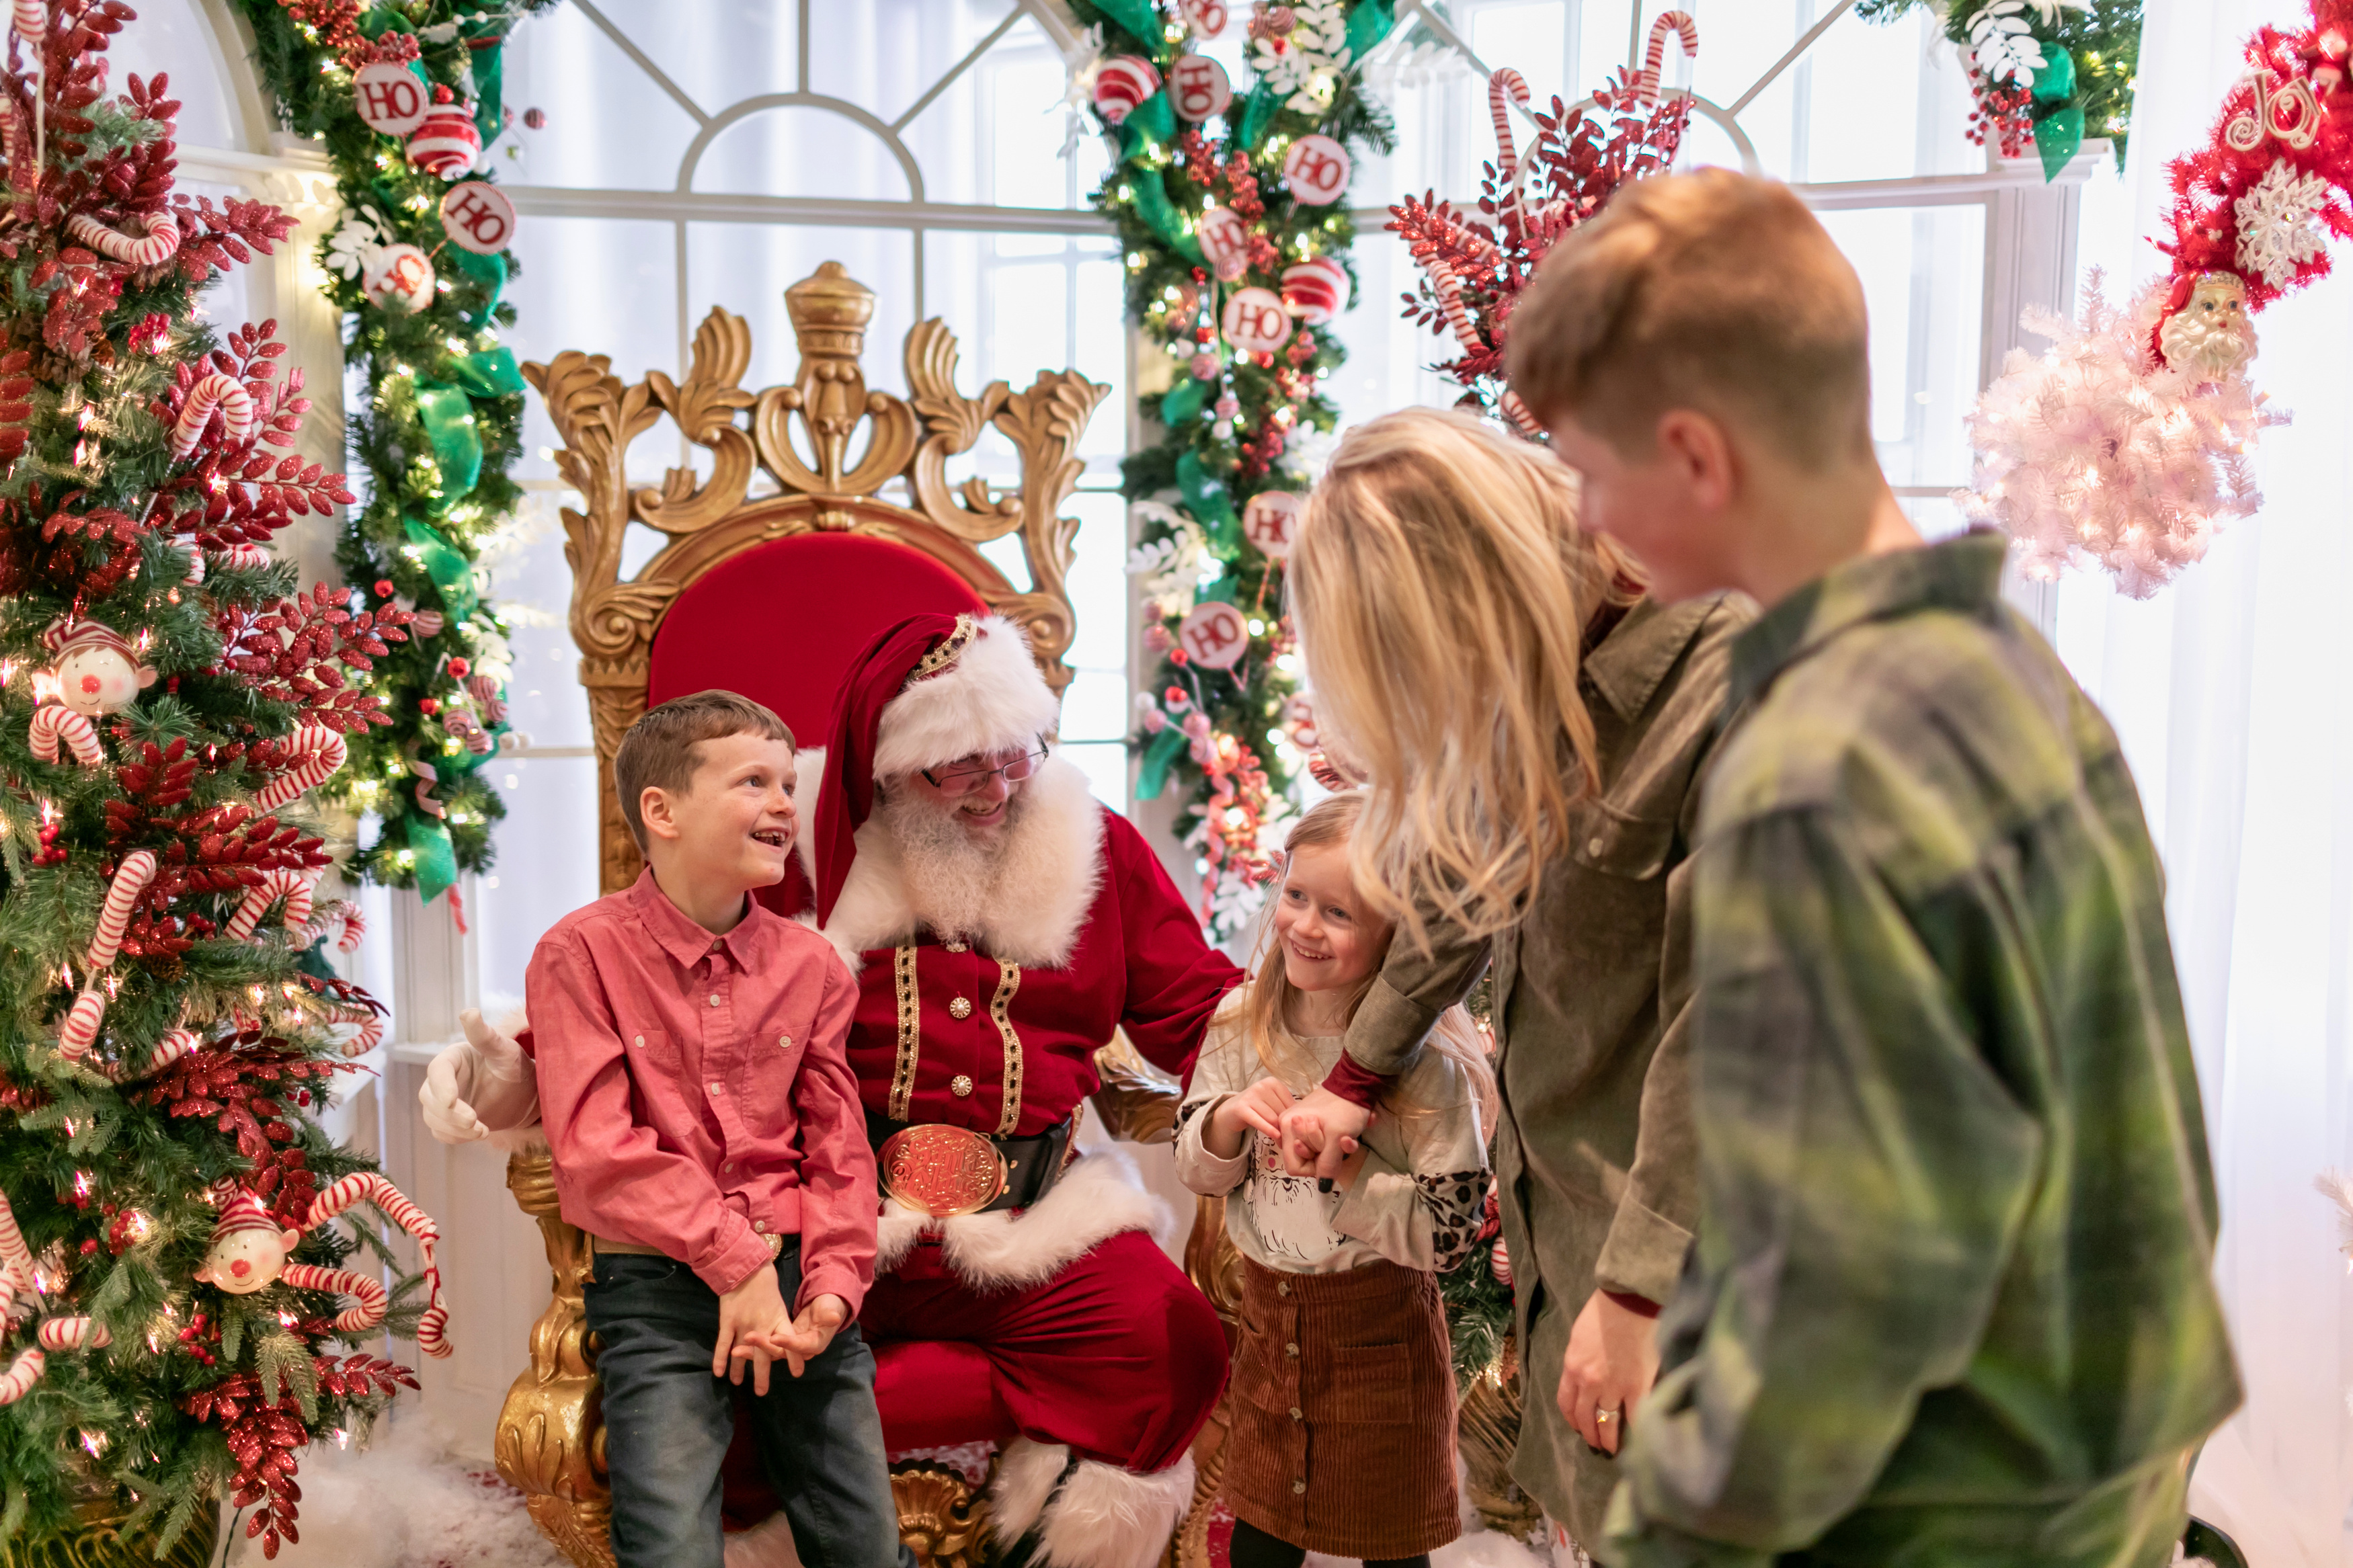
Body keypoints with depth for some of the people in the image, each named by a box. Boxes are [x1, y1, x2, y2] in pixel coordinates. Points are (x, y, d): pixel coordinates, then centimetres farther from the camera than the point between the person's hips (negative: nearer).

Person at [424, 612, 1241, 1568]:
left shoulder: (1096, 847, 9)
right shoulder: (799, 849, 4)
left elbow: (1201, 1015, 9)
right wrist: (527, 1074, -14)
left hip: (1030, 1232, 1)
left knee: (1177, 1347, -27)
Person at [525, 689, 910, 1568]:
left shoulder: (810, 965, 7)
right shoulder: (582, 953, -5)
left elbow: (838, 1147, 6)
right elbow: (597, 1148, -11)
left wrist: (834, 1284, -8)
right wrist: (732, 1260, -15)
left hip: (793, 1278, 4)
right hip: (658, 1289, -3)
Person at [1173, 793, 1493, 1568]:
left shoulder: (1427, 1064, -20)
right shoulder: (1243, 1029, -4)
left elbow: (1452, 1231, -19)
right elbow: (1195, 1171, 4)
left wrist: (1347, 1166, -27)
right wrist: (1229, 1118, -16)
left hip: (1380, 1325, -4)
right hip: (1269, 1312, 4)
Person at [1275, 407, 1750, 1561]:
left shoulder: (1724, 678, -24)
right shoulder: (1536, 679, 1)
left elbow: (1720, 1026, -24)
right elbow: (1464, 879, 17)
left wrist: (1640, 1289, -22)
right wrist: (1357, 1076, 22)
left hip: (1670, 1227, -7)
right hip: (1553, 1194, 7)